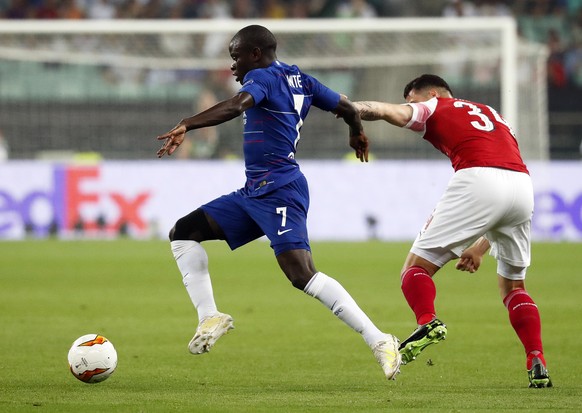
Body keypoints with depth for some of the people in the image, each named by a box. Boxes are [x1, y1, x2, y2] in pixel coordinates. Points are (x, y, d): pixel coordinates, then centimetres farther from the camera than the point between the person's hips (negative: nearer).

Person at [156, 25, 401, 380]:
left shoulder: (261, 77, -9)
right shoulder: (299, 79, 15)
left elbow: (237, 105, -30)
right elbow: (348, 109, 21)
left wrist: (186, 126, -39)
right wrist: (357, 133, 44)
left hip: (280, 190, -11)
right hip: (255, 192, 11)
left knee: (302, 274, -21)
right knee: (183, 233, 9)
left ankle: (379, 341, -20)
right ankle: (210, 318, 4)